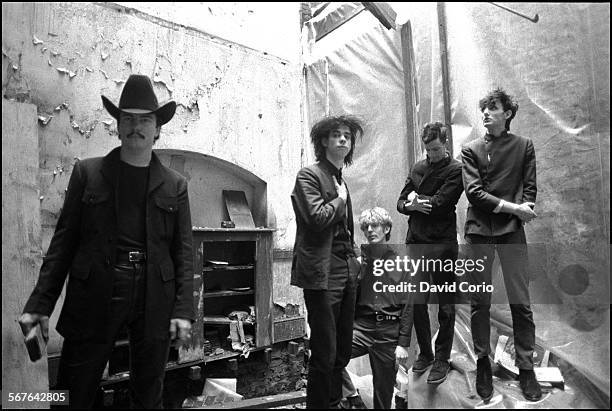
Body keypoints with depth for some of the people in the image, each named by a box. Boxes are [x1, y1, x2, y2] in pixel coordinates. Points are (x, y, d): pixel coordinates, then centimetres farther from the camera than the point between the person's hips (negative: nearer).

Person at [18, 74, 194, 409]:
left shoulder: (175, 185, 4)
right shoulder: (87, 173, 5)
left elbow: (184, 252, 2)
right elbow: (63, 241, 4)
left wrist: (183, 310, -5)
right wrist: (40, 303, -1)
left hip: (154, 302, 1)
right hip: (94, 297, 0)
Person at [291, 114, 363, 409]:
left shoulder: (341, 180, 18)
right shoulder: (309, 175, -6)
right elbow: (317, 218, -21)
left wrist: (354, 259, 16)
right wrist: (340, 199, -5)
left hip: (347, 272, 8)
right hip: (323, 274, -8)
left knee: (342, 351, 15)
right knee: (325, 354, -3)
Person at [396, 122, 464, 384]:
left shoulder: (455, 170, -4)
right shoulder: (418, 168, 14)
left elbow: (439, 203, -16)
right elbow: (401, 203, 11)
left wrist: (416, 199, 1)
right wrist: (412, 206, -10)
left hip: (442, 244, -4)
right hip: (416, 242, 5)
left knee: (445, 306, 7)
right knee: (416, 303, 8)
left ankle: (442, 360, 21)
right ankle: (424, 353, 27)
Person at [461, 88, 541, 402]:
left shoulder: (524, 146, 9)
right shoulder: (471, 150, 7)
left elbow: (529, 189, 5)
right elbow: (473, 192, -4)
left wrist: (520, 209, -13)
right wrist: (512, 207, -10)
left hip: (512, 230, 0)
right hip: (479, 231, 0)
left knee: (521, 302, 2)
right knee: (480, 302, 6)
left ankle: (526, 368, 16)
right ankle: (483, 364, 19)